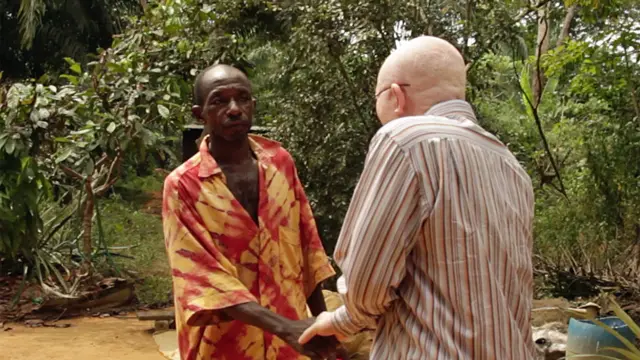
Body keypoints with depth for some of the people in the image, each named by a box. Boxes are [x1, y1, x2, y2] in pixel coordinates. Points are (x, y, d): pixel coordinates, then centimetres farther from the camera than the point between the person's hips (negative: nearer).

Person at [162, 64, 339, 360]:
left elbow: (306, 241, 8)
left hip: (291, 336, 3)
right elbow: (202, 277, -17)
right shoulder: (183, 185, -11)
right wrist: (284, 327, -26)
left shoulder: (280, 161, 1)